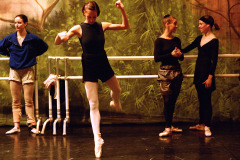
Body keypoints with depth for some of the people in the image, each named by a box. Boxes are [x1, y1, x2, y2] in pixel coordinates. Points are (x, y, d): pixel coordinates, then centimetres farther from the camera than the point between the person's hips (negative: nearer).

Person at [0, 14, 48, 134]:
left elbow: (44, 47, 13)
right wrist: (10, 54, 10)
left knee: (29, 100, -2)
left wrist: (33, 55, 6)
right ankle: (16, 126, 3)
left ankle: (31, 125, 3)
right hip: (14, 71, 2)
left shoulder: (33, 38, -3)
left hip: (28, 71, -2)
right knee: (16, 101, 3)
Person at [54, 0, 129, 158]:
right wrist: (60, 35, -38)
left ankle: (115, 102, 61)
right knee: (94, 105, -5)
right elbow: (57, 42, -14)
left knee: (117, 90, 23)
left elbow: (125, 26, 0)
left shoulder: (102, 26, -4)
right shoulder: (79, 28, -11)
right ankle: (97, 139, -2)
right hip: (89, 68, -3)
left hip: (103, 65, 3)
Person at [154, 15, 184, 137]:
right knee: (167, 100, -5)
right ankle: (168, 128, 0)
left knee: (173, 100, 8)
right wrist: (171, 54, -18)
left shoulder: (176, 40, 10)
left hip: (177, 72, 5)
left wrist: (180, 54, -7)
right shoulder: (160, 41, -6)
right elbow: (157, 58, -12)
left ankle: (170, 126, 16)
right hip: (165, 72, -5)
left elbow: (181, 58, 16)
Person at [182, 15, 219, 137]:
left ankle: (207, 127, 1)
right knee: (201, 99, 13)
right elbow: (188, 49, 21)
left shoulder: (214, 40, -11)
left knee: (206, 100, -4)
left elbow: (214, 60, -14)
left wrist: (210, 77, -17)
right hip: (198, 71, 8)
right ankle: (201, 124, 21)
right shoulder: (200, 38, 11)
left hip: (207, 72, -8)